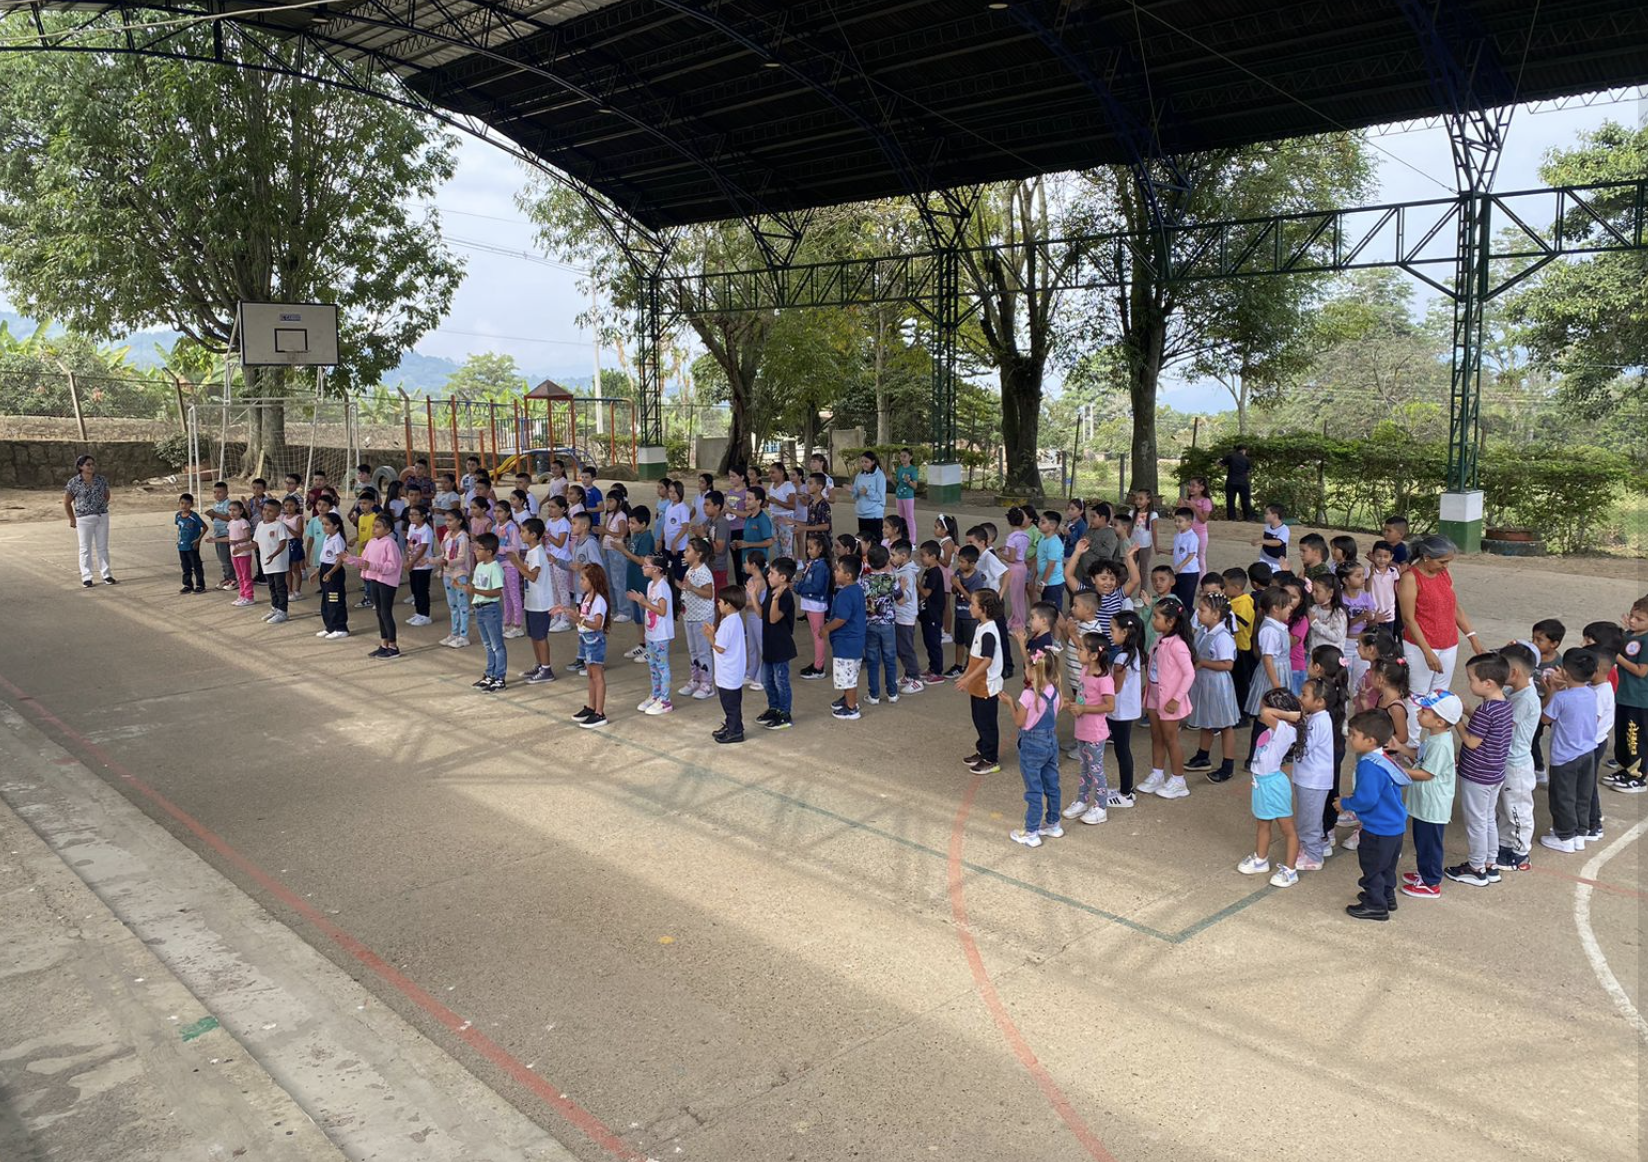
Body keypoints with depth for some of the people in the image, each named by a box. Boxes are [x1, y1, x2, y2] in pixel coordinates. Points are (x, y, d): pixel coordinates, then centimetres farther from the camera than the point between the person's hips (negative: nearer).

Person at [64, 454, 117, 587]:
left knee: (102, 547, 9)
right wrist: (72, 520, 3)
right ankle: (86, 578, 8)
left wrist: (101, 507, 13)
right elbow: (66, 502, 2)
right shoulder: (73, 483, -6)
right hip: (84, 520, -3)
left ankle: (106, 575, 15)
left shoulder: (101, 480, 2)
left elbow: (106, 496, 19)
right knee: (85, 549, 3)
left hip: (102, 517, 3)